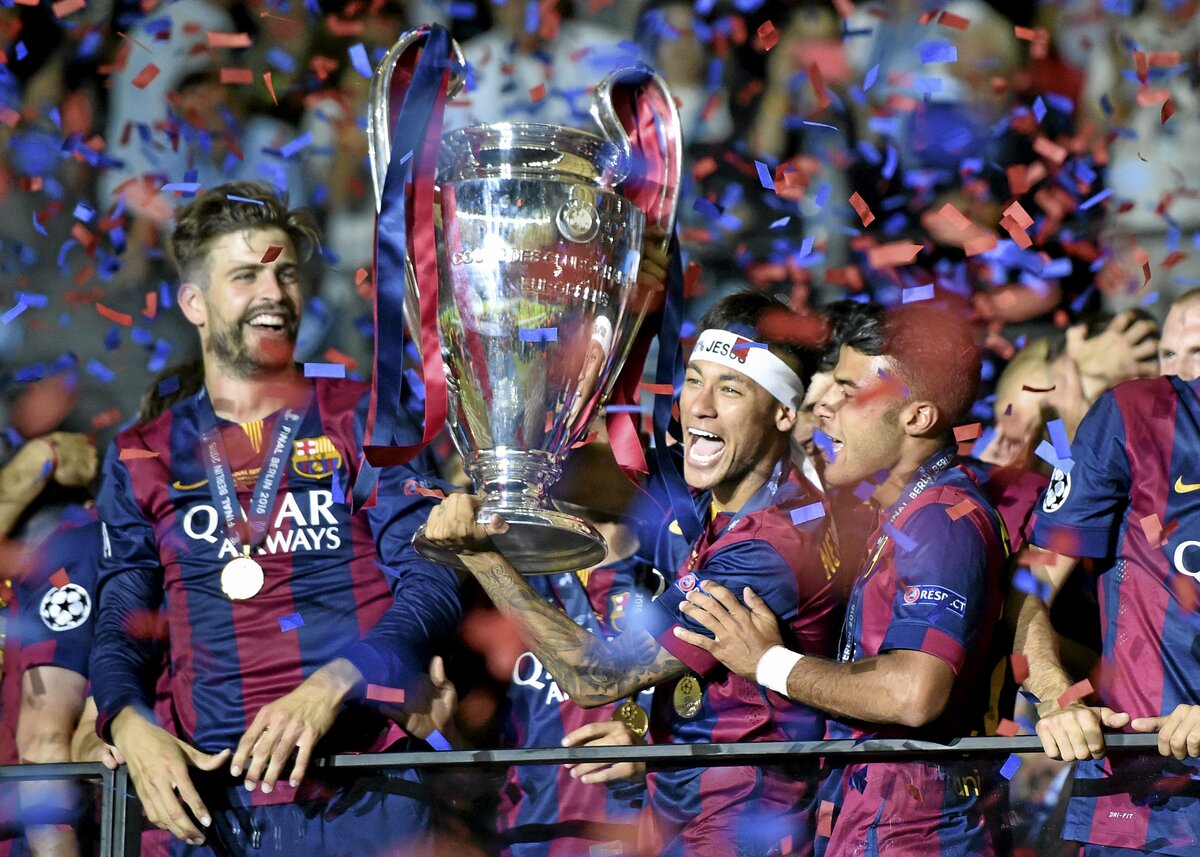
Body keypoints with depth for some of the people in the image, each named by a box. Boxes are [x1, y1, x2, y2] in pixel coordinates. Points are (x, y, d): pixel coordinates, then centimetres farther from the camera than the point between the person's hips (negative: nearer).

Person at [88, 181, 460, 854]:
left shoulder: (366, 420, 9)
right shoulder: (142, 458, 15)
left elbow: (432, 583, 0)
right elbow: (119, 627, 13)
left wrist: (328, 687, -16)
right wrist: (130, 725, -10)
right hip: (214, 796, 1)